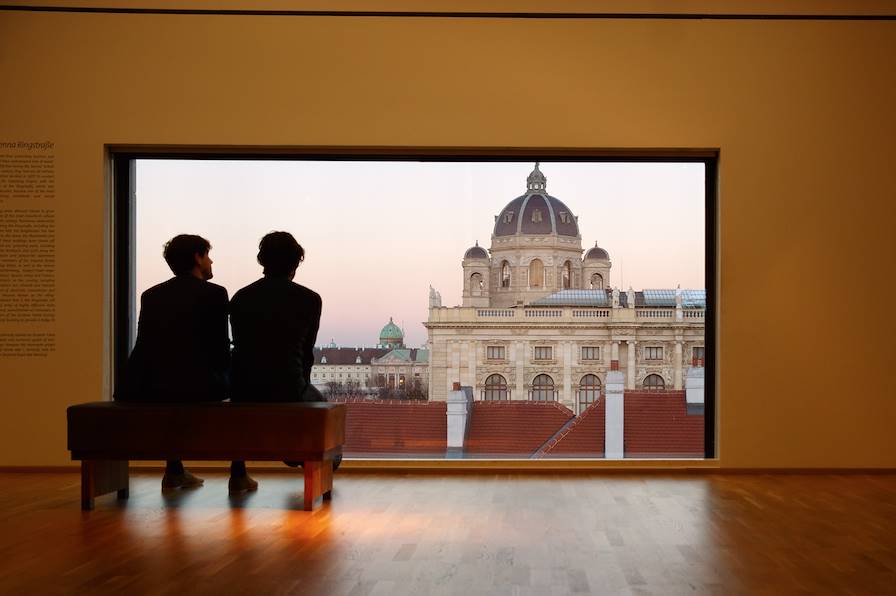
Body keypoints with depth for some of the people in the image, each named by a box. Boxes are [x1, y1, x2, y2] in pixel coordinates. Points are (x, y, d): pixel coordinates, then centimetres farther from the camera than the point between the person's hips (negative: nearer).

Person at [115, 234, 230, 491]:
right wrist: (221, 370, 22)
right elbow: (222, 350, -1)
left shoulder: (151, 295, 13)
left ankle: (174, 470, 37)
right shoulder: (214, 293, -2)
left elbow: (148, 347, 17)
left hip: (150, 387, 5)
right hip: (197, 386, -5)